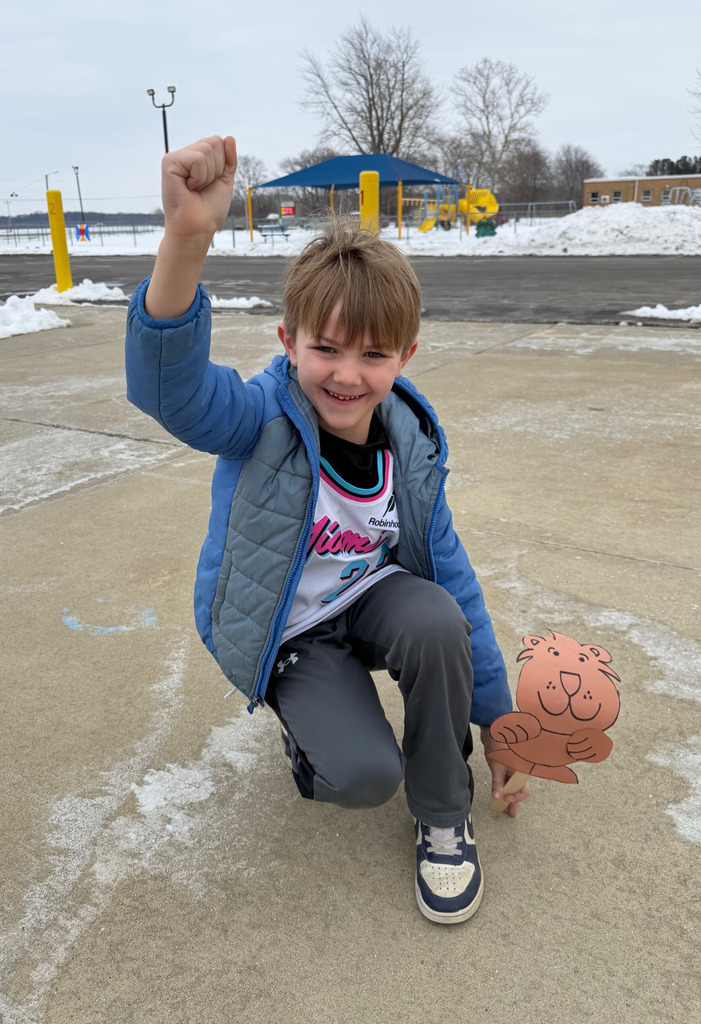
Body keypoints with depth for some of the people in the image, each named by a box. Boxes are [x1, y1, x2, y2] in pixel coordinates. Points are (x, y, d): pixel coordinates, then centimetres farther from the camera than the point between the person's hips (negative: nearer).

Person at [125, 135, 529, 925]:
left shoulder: (412, 449, -13)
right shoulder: (261, 421, -24)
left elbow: (453, 575, -6)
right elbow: (169, 383, -47)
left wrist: (498, 720, -2)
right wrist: (186, 239, -67)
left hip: (372, 598, 4)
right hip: (286, 633, -3)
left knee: (437, 619, -31)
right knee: (362, 777, -23)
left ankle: (443, 817, -4)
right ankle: (309, 722, 16)